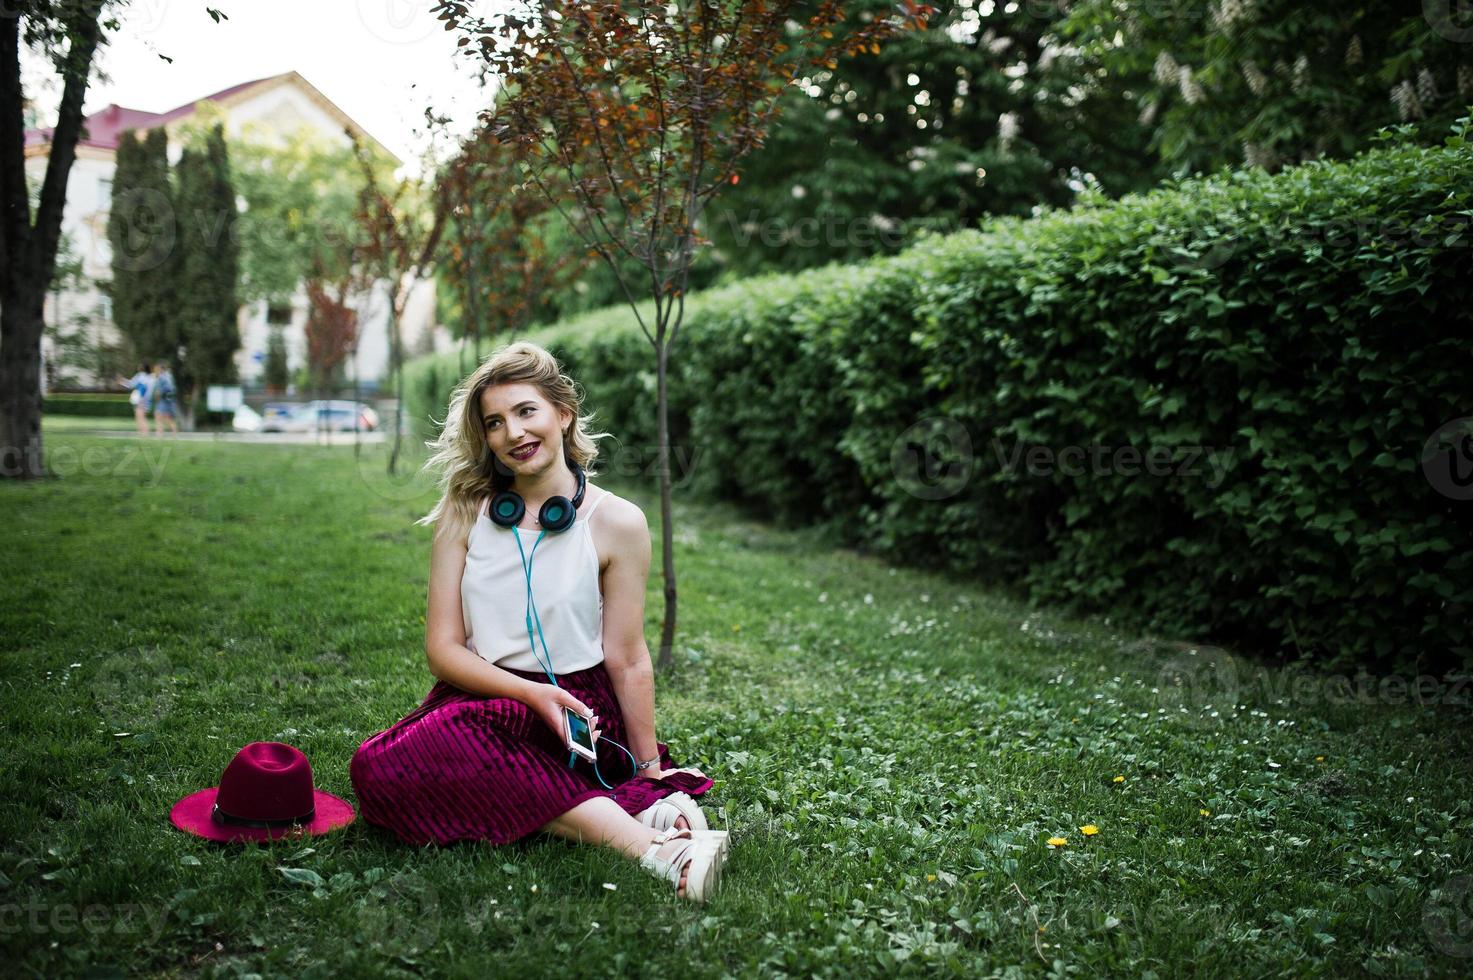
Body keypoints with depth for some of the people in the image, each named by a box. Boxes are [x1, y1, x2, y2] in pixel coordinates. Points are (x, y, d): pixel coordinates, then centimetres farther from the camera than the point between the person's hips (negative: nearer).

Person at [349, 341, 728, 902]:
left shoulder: (616, 523, -4)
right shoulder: (464, 513, 4)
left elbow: (627, 660, 0)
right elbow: (442, 650, 0)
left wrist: (651, 769, 1)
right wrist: (534, 693, -15)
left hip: (579, 706, -4)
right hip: (481, 693, 5)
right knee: (377, 767, -29)